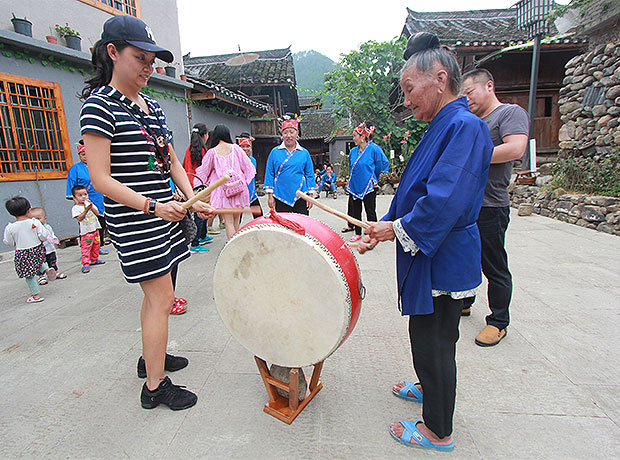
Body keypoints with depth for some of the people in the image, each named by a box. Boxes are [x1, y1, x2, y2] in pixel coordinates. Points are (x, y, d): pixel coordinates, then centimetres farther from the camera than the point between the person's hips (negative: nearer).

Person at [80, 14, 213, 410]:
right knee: (161, 298, -4)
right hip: (134, 223, -8)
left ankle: (152, 357, 38)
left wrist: (192, 200, 1)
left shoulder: (152, 106, 14)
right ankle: (155, 387, 13)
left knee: (158, 294, 17)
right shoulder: (99, 104, -9)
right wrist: (151, 206, -24)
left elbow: (172, 161, 15)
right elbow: (101, 178, -15)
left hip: (165, 215, 8)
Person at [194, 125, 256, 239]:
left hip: (223, 190, -2)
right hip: (239, 188, 2)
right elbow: (247, 166, 6)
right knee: (236, 220, 12)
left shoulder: (212, 152, -1)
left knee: (228, 222, 2)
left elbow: (203, 172, 7)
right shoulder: (235, 148, 3)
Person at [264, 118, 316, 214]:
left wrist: (310, 196, 3)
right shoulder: (275, 152, 5)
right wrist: (270, 196, 0)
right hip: (281, 197, 0)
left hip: (300, 197, 1)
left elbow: (309, 175, 8)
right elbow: (269, 174, 5)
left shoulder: (304, 153, 7)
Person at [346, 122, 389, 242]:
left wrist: (374, 179, 7)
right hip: (354, 186, 5)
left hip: (368, 187, -5)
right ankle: (358, 233, 23)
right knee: (355, 211, 10)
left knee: (370, 212, 5)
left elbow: (384, 164, -1)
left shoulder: (374, 149, -10)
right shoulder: (353, 151, 7)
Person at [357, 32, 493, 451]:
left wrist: (397, 229, -17)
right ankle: (430, 388, 49)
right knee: (429, 336, 25)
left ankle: (438, 431, 27)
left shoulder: (465, 126, -19)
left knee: (434, 341, 6)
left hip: (443, 262, -9)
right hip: (431, 257, 9)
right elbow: (416, 192, 14)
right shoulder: (442, 127, 12)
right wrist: (386, 227, 7)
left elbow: (445, 201, -29)